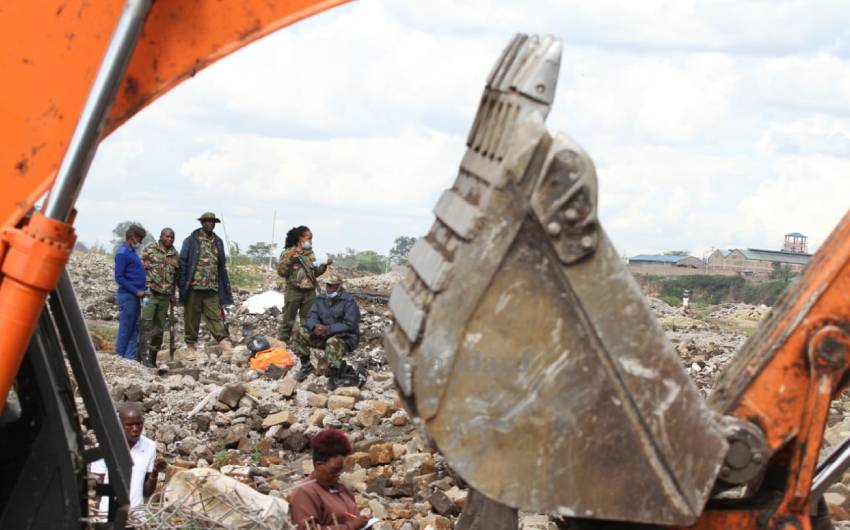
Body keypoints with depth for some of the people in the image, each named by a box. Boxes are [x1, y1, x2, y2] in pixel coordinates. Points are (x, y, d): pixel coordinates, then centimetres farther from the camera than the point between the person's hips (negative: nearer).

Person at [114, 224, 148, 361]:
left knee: (134, 329, 9)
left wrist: (141, 290, 10)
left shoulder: (131, 251, 15)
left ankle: (130, 358, 11)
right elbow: (119, 277, -17)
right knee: (125, 329, -3)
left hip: (135, 295, 9)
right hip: (127, 296, -9)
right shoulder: (122, 253, -12)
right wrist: (136, 291, -18)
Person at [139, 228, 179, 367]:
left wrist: (172, 294, 19)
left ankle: (153, 359, 14)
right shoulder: (149, 250, -1)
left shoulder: (175, 255, 13)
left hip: (165, 296, 5)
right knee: (147, 325, -10)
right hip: (150, 293, -5)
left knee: (159, 327, 8)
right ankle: (145, 357, -11)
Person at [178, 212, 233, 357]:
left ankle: (224, 342, -13)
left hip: (212, 289, 3)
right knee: (192, 317, 4)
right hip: (194, 287, -3)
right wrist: (182, 285, -8)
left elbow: (221, 267, 17)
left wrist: (225, 288, 12)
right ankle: (190, 346, 12)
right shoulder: (191, 241, 0)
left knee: (215, 316, -5)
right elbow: (183, 263, -2)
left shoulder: (217, 242, 14)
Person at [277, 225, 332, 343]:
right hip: (294, 291, -5)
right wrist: (289, 259, -20)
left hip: (310, 292, 5)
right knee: (288, 320, 0)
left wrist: (324, 265, 2)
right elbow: (281, 272, -9)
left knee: (308, 321, 8)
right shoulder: (288, 252, -4)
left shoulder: (310, 253, 10)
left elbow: (315, 273, 17)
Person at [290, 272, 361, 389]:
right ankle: (306, 366, 4)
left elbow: (349, 325, -22)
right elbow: (311, 315, 2)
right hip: (324, 335, 7)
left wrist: (328, 329, -30)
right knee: (301, 333, -9)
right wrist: (315, 326, -23)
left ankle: (336, 377, -26)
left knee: (333, 342, -41)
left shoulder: (349, 301, -13)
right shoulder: (321, 299, 8)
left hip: (346, 337, -7)